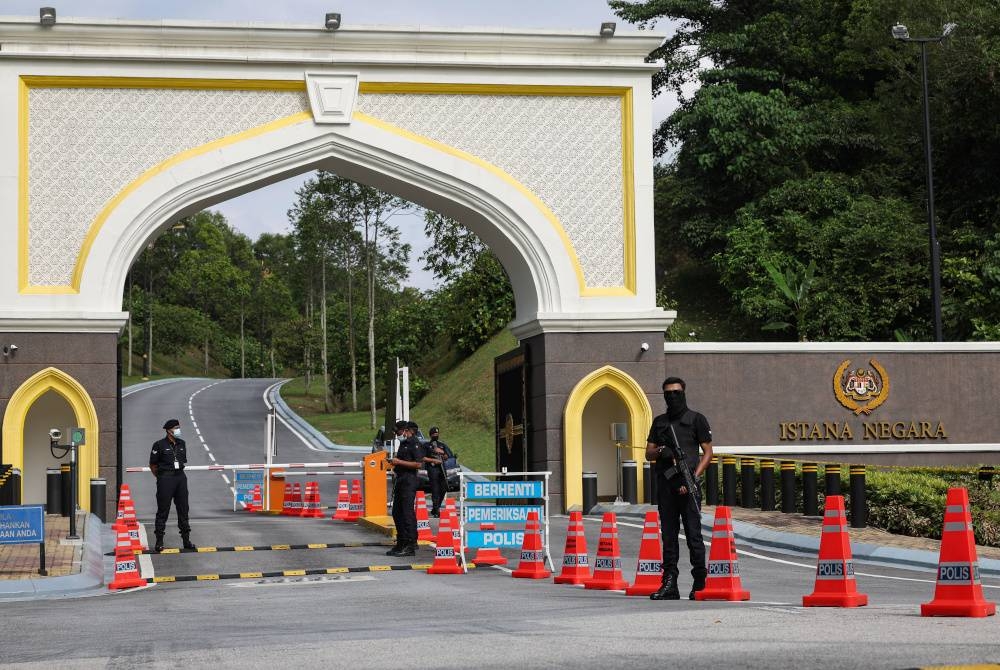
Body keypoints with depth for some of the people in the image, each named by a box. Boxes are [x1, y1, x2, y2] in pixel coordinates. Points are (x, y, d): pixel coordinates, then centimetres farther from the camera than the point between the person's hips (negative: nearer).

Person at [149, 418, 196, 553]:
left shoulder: (182, 444, 11)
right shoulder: (159, 445, -6)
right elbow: (152, 465, -1)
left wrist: (178, 473, 15)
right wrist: (161, 477, 4)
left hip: (180, 477, 6)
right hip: (165, 479, -6)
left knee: (183, 509, 8)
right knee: (163, 510, -3)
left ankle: (186, 540, 13)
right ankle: (159, 542, 2)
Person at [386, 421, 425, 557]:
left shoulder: (415, 444, -10)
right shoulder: (403, 443, 19)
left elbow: (418, 464, -19)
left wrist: (399, 462, -17)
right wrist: (394, 462, 9)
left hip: (409, 480, -10)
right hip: (400, 479, 10)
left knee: (408, 512, -9)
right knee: (397, 513, 12)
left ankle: (410, 546, -7)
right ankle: (401, 543, 20)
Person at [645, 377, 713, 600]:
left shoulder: (696, 419, 4)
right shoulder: (659, 422, 17)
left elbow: (708, 452, 1)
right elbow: (648, 453, 15)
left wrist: (694, 477, -11)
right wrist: (660, 451, -9)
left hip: (688, 485, -4)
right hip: (665, 484, 4)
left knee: (693, 535, -5)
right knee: (668, 535, 4)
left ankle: (700, 584, 0)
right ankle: (670, 584, 6)